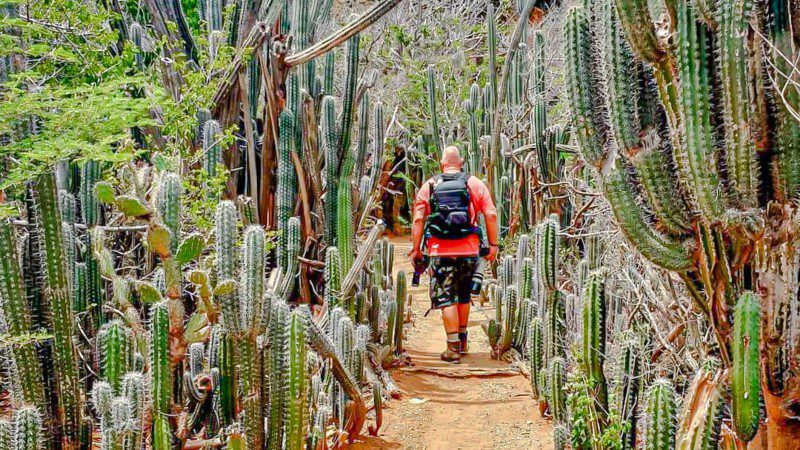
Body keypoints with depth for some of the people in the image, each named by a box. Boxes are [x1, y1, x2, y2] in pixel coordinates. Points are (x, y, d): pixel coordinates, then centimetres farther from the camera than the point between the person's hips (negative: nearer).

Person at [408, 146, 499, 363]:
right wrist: (493, 245, 5)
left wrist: (416, 249, 2)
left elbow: (418, 219, -3)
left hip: (441, 253, -2)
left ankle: (453, 348, -1)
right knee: (464, 296, 19)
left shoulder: (429, 186, 3)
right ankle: (462, 341, 30)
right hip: (469, 251, 2)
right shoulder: (475, 184, 4)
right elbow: (491, 215, -1)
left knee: (446, 299, 2)